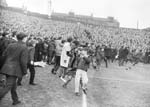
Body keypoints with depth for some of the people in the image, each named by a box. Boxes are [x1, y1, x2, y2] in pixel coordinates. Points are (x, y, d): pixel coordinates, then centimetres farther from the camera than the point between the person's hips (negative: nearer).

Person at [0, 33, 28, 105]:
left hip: (7, 68, 7)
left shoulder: (10, 45, 7)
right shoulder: (24, 47, -10)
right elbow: (23, 61, -14)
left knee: (13, 85, 21)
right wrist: (25, 72, -5)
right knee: (8, 87, -4)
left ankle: (15, 100, 33)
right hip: (14, 70, -7)